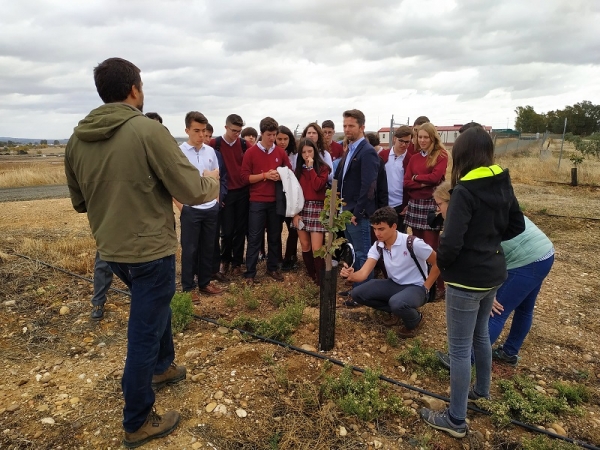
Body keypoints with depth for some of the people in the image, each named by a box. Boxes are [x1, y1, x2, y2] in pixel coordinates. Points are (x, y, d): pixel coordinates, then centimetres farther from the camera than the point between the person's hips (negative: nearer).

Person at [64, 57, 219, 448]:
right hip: (151, 250, -7)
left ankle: (163, 367, 52)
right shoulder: (149, 130, -18)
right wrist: (214, 184, 4)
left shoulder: (77, 138, 2)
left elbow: (80, 202, 11)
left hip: (111, 250, 7)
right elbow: (191, 191, -17)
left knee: (155, 308, 30)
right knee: (144, 332, 7)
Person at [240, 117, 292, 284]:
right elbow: (244, 177, -6)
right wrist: (265, 175, -17)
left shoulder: (281, 152, 6)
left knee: (275, 236, 11)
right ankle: (250, 273, 9)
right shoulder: (251, 152, -3)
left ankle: (273, 268, 25)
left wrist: (281, 176, -10)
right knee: (254, 238, 1)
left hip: (276, 201, 3)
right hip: (257, 201, -3)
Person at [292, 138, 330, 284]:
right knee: (305, 246, 7)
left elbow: (317, 186, -17)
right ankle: (312, 276, 21)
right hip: (301, 209, 5)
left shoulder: (322, 167, 0)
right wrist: (295, 212, 2)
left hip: (317, 209, -4)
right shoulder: (299, 169, 12)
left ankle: (321, 280, -1)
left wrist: (311, 167, -11)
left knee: (316, 248, -10)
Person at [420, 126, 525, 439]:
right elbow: (516, 225, 14)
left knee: (459, 348, 3)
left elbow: (451, 241, -26)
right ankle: (482, 389, 48)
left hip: (467, 278, -8)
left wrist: (441, 264, -7)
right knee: (480, 333, 27)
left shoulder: (465, 191, -22)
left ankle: (456, 420, 17)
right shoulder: (503, 184, 2)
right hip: (493, 272, 8)